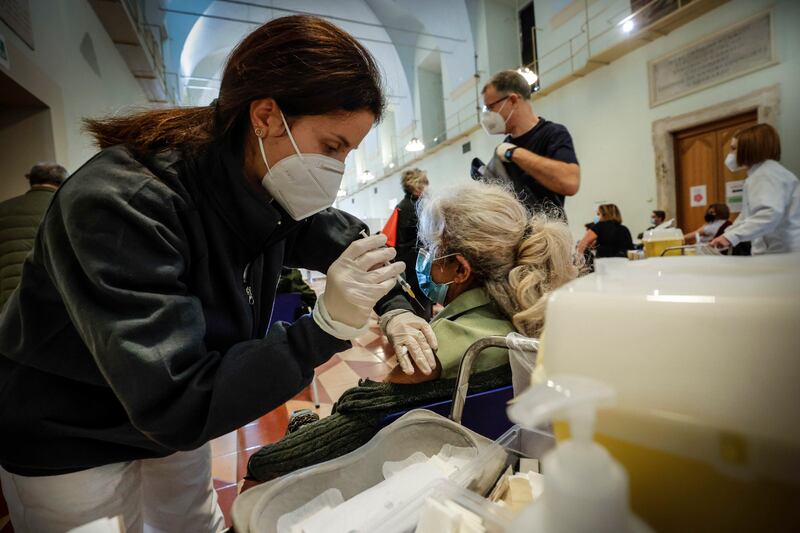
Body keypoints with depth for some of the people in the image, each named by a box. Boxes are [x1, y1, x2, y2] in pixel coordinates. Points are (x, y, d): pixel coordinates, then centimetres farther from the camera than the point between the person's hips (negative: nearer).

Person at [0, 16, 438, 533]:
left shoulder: (267, 188, -15)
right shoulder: (118, 205, -35)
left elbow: (350, 239, -1)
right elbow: (172, 404, -37)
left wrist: (396, 308, -16)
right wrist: (327, 325, -44)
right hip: (69, 446, -5)